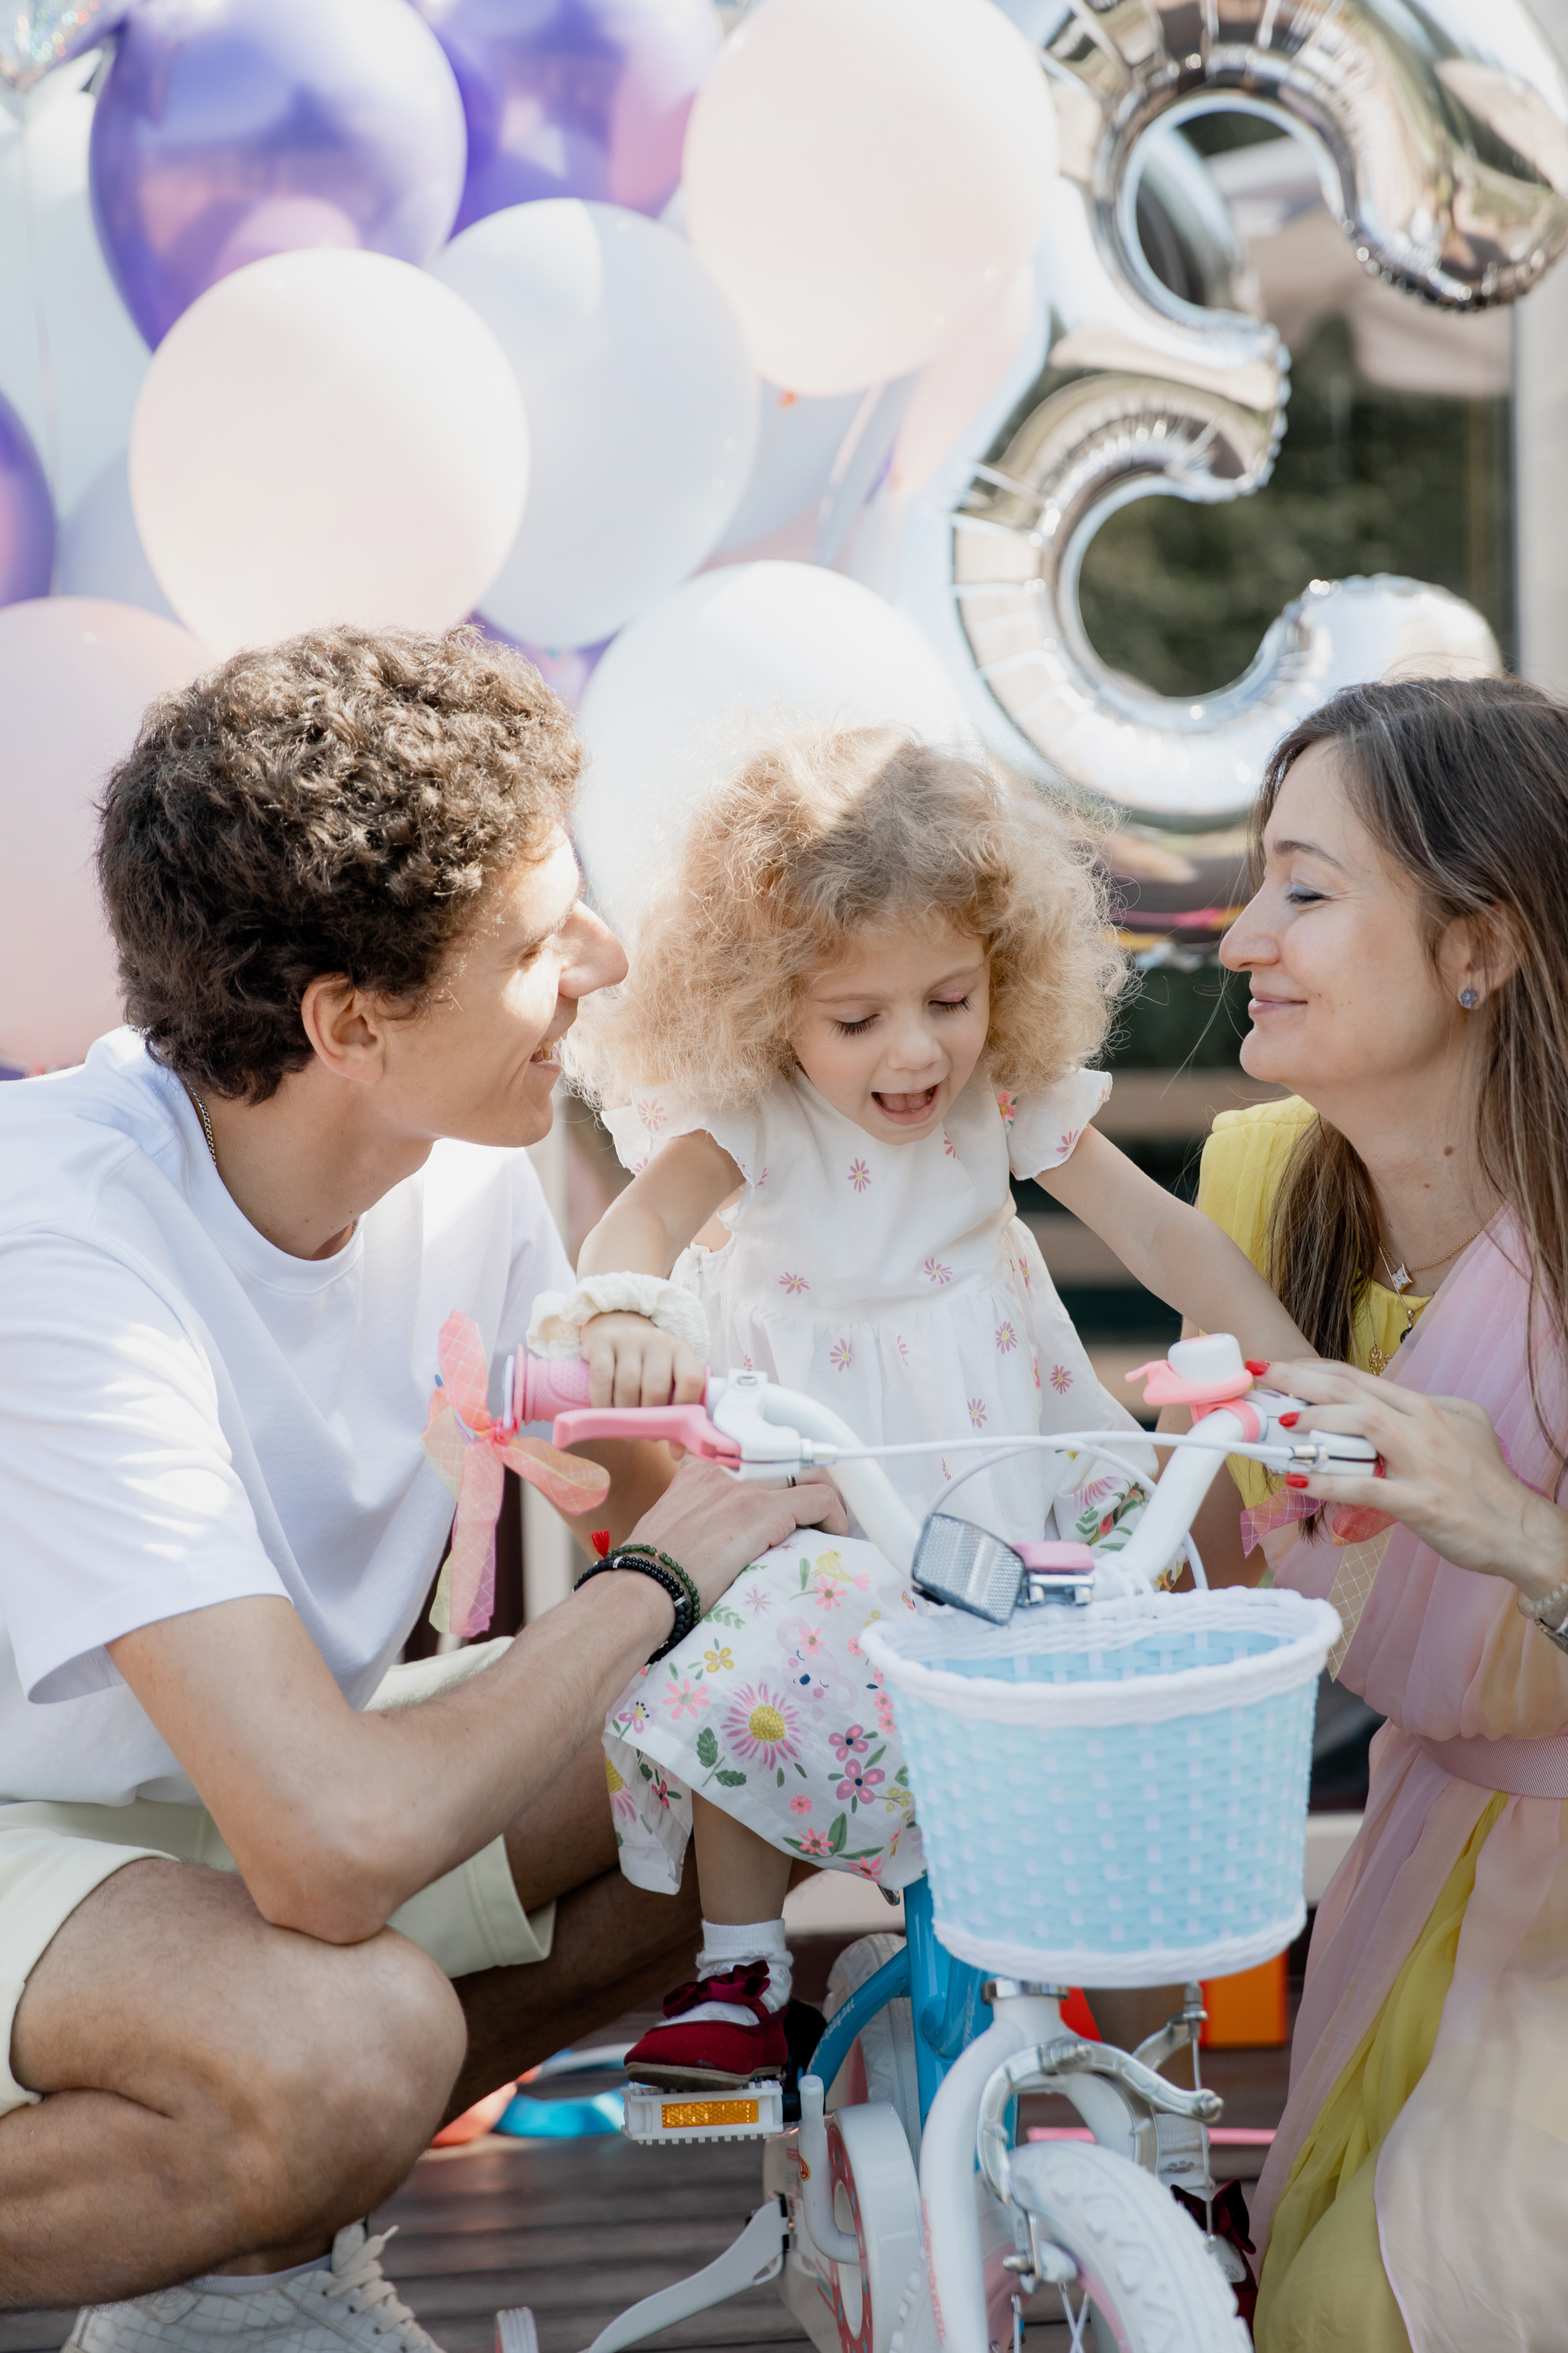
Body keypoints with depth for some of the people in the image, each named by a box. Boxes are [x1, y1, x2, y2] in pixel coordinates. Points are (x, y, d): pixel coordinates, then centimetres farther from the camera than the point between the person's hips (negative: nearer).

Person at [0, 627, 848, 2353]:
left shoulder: (455, 1160, -8)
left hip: (231, 1785, 9)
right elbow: (337, 1846, -39)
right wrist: (656, 1586, -24)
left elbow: (641, 1499, 8)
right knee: (356, 2042, -36)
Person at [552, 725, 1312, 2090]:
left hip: (1003, 1465, 2)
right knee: (734, 1692, -17)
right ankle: (741, 1976, 3)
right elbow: (645, 1213, -35)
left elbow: (1166, 1234, -8)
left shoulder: (1012, 1094, -7)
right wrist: (622, 1310, -61)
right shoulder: (742, 1114, -15)